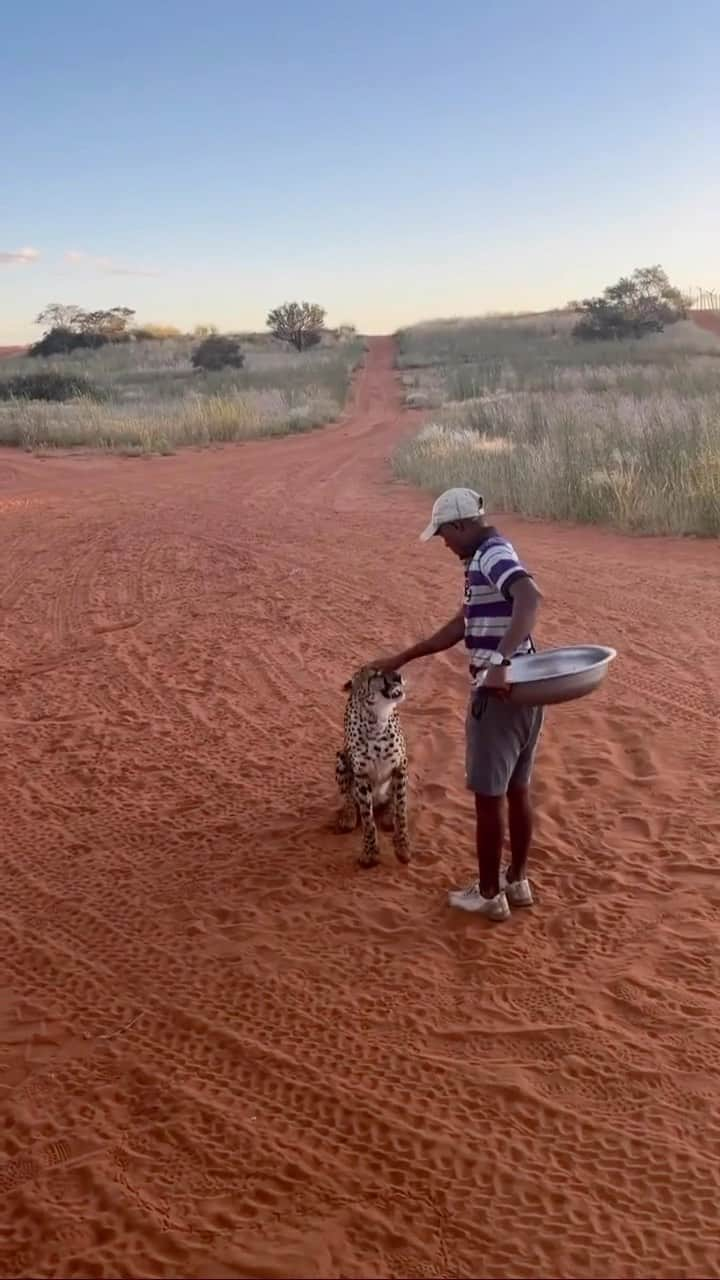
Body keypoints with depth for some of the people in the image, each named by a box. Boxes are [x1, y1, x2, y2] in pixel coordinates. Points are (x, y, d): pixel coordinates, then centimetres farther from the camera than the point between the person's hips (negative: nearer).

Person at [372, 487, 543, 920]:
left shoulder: (492, 555, -15)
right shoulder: (489, 558, 17)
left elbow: (530, 598, -36)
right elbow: (460, 627, 24)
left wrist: (500, 662, -43)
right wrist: (402, 659, 26)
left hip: (500, 692, -10)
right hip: (522, 690, 10)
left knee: (489, 795, 2)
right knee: (517, 789, 18)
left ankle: (489, 894, 13)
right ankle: (518, 881, 29)